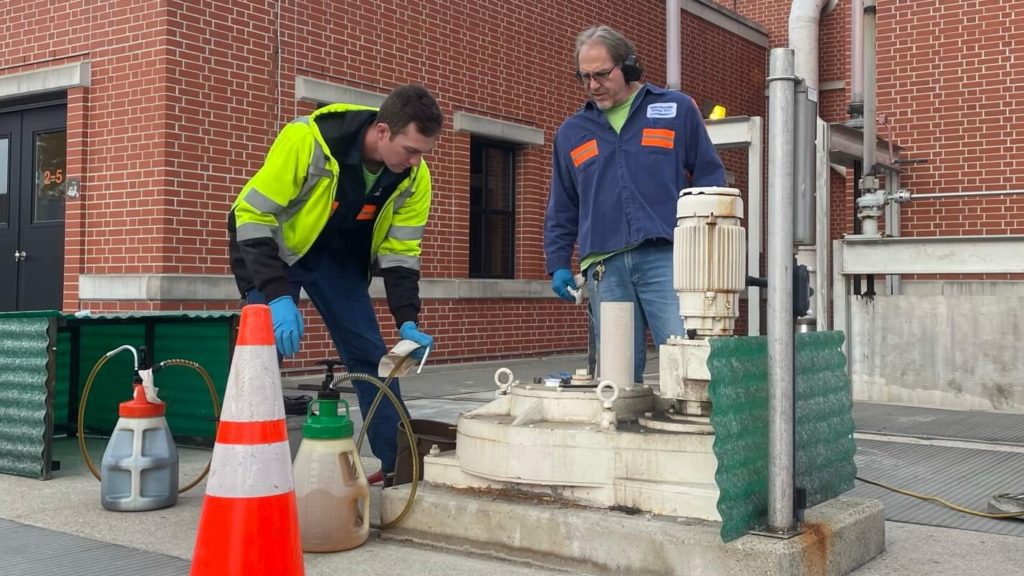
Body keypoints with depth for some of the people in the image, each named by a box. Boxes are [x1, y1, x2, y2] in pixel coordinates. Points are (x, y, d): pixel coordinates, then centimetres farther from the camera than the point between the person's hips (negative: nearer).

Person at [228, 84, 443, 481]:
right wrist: (277, 296, -36)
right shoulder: (307, 139, -34)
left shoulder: (413, 177, -18)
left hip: (338, 257, 4)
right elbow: (252, 214, -29)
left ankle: (400, 464, 9)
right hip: (271, 247, -4)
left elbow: (400, 251, -8)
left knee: (371, 355, 0)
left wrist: (408, 321, -19)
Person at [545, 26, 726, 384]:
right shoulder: (571, 132, 18)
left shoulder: (677, 110, 10)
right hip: (605, 265, 3)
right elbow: (562, 210, 22)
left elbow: (710, 181, 10)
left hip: (666, 257, -3)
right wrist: (558, 265, 12)